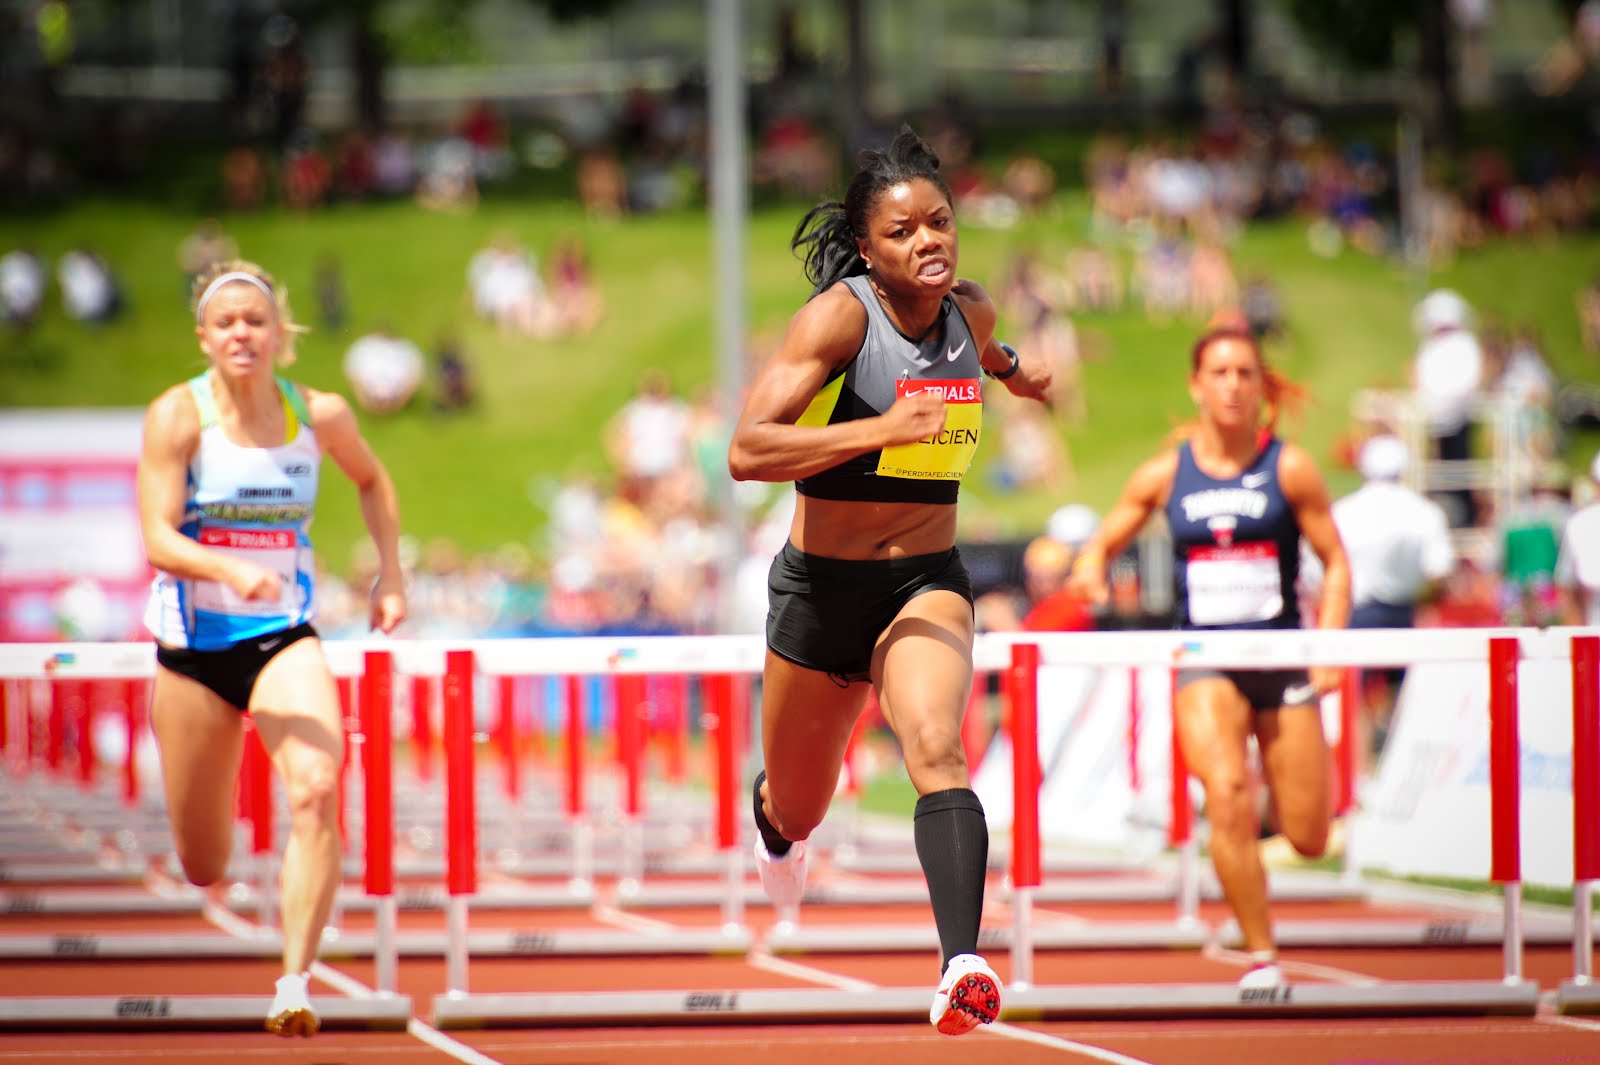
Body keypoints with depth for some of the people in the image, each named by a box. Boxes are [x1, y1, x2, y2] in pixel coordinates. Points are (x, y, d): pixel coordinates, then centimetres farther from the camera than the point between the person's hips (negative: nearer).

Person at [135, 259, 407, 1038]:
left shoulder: (320, 415, -1)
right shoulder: (179, 416, -9)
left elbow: (371, 480, 22)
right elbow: (158, 538, -18)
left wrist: (391, 571, 12)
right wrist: (234, 571, -34)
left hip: (284, 636, 1)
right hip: (194, 640, -1)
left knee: (317, 788, -28)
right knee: (204, 870, 6)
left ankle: (295, 986, -26)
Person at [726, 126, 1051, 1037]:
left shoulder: (970, 312, -1)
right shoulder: (839, 315, -18)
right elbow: (748, 451, -29)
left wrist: (1008, 368, 45)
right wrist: (881, 428, -38)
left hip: (927, 583, 2)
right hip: (822, 585, -2)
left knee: (935, 746, -28)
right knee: (799, 809, 17)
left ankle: (963, 962, -43)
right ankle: (775, 828, 56)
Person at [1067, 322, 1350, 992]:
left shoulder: (1288, 469, -1)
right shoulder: (1166, 474, 3)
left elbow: (1335, 563, 3)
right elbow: (1105, 540, 12)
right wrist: (1090, 567, -12)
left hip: (1282, 654, 0)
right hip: (1204, 659, 0)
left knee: (1308, 837, 0)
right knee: (1227, 797, -25)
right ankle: (1260, 955, -14)